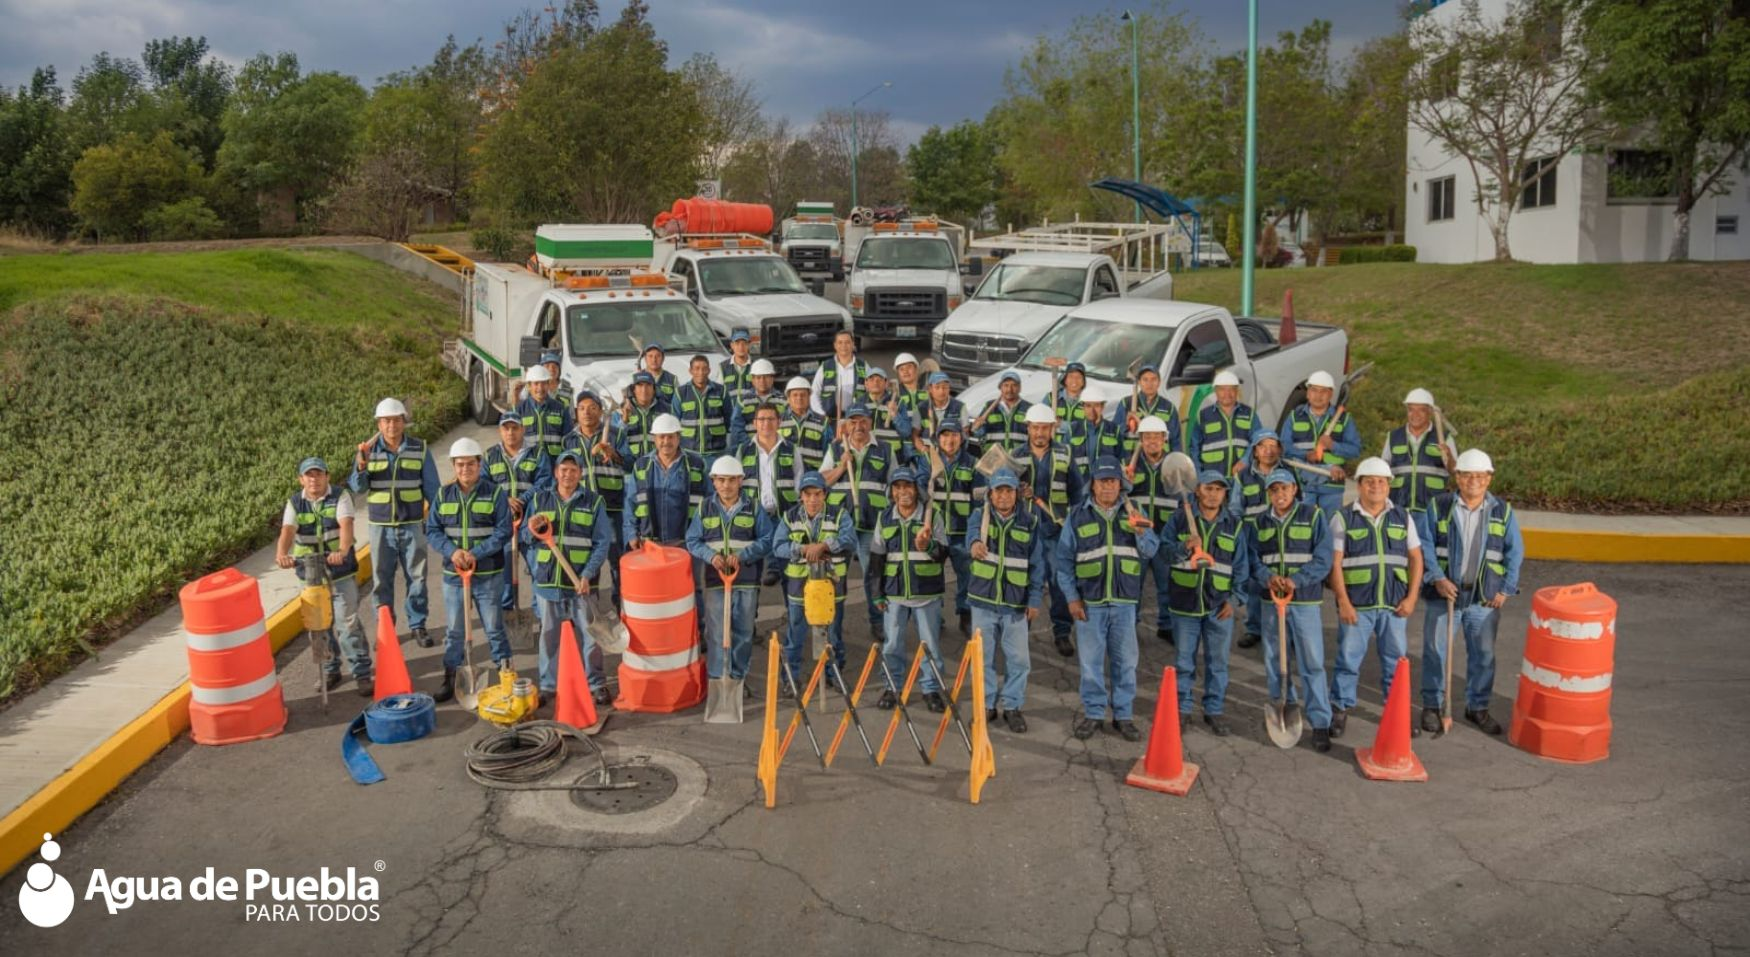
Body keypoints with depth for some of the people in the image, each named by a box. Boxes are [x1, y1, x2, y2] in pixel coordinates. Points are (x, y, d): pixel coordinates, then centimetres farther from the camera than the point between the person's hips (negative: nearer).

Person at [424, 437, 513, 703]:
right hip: (453, 574, 3)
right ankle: (450, 679, 20)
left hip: (488, 574, -3)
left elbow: (503, 531, -10)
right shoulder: (443, 495, 5)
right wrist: (452, 551, -15)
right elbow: (432, 531, 3)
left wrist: (476, 553, -20)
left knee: (494, 628, 6)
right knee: (453, 630, 10)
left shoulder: (494, 493, -4)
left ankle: (505, 674, 18)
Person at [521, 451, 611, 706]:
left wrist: (587, 575, -14)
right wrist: (533, 529, -12)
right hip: (547, 580, 2)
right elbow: (523, 536, 12)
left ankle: (596, 684, 12)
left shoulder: (594, 502, 2)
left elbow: (602, 543, -3)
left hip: (581, 582, -2)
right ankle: (548, 684, 21)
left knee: (589, 635, 1)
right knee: (549, 636, 10)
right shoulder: (539, 500, 9)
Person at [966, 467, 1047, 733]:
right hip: (983, 600, 0)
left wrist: (1035, 599, -3)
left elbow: (1037, 563, 2)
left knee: (1019, 659, 2)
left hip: (1016, 602, 0)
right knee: (984, 656, 10)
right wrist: (974, 546, -46)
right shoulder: (980, 515, -1)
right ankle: (987, 704, 24)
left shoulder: (1030, 521, 0)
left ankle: (1012, 706, 18)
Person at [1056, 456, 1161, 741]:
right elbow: (1063, 560, 1)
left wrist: (1141, 533, -21)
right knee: (1091, 661, 6)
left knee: (1125, 661, 8)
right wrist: (1072, 597, -5)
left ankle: (1123, 714, 20)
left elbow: (1150, 551, 0)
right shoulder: (1078, 515, 0)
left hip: (1124, 601, 1)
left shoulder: (1132, 513, 5)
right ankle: (1093, 713, 19)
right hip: (1090, 601, -1)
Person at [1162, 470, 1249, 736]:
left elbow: (1240, 566, 6)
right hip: (1185, 602, -1)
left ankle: (1214, 709, 20)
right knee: (1185, 660, 7)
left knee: (1218, 661, 8)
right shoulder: (1180, 519, 0)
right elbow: (1164, 549, -6)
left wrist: (1233, 598, -2)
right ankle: (1183, 709, 19)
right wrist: (1184, 548, -25)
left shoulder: (1234, 524, 4)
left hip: (1219, 605, 1)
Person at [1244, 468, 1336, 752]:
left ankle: (1320, 723, 0)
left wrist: (1296, 581, -19)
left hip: (1305, 600, -3)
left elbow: (1323, 559, -6)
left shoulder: (1313, 516, -1)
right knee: (1274, 662, 11)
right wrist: (1268, 578, -18)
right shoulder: (1257, 523, 8)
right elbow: (1251, 559, 3)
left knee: (1312, 663, -5)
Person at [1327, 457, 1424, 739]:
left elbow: (1416, 558, 10)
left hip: (1394, 604, 3)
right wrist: (1343, 603, -11)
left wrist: (1411, 597, 0)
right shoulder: (1343, 518, -1)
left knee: (1396, 659, 10)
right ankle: (1340, 709, 15)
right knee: (1349, 658, 2)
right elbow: (1335, 564, -5)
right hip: (1356, 604, -3)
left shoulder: (1402, 518, 9)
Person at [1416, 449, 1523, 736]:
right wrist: (1437, 578, -13)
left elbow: (1515, 552, 7)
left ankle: (1477, 707, 24)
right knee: (1435, 650, 4)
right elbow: (1425, 545, -2)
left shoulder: (1503, 511, 3)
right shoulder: (1438, 507, -2)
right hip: (1445, 592, -1)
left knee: (1483, 654, 9)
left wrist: (1506, 589, 0)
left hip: (1484, 596, 2)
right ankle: (1431, 706, 17)